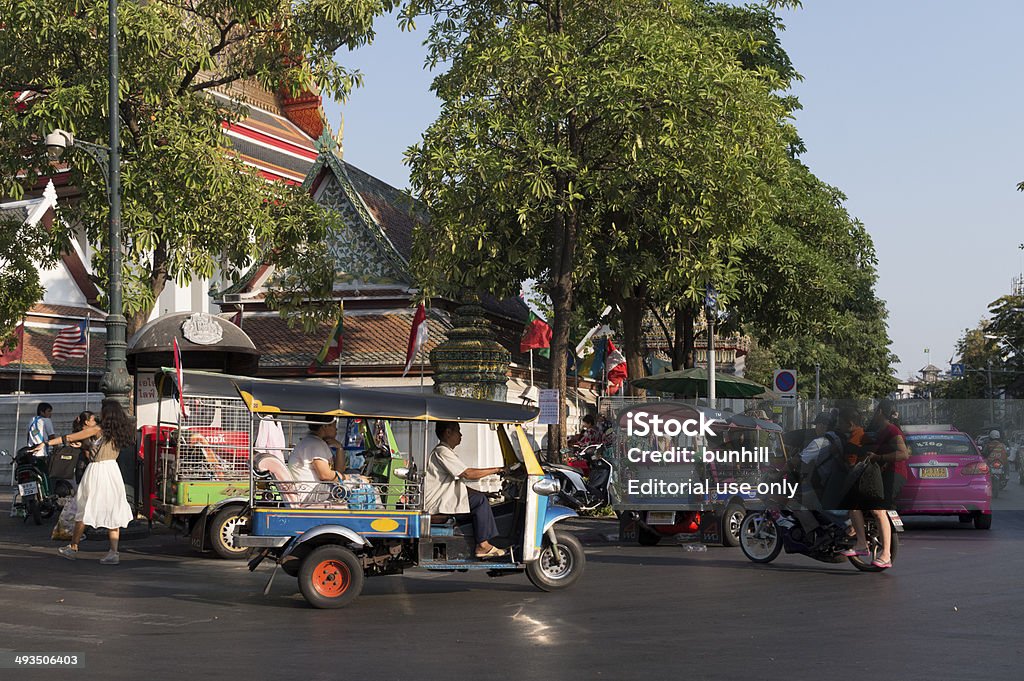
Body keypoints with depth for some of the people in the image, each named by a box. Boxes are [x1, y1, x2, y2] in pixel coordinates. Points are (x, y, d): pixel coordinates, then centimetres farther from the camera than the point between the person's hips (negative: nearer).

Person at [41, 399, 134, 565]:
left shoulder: (98, 429, -7)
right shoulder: (119, 432, 8)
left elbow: (70, 437, -4)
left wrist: (48, 442, 3)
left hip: (97, 470, -5)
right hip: (113, 469, 5)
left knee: (84, 510, 7)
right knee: (112, 511, 3)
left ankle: (73, 548, 18)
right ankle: (113, 552, -3)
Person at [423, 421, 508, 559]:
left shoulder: (444, 451, 21)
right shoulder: (442, 452, -14)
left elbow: (458, 482, 21)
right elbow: (468, 474, -21)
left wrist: (479, 492, 10)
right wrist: (496, 470, -14)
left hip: (440, 499, 10)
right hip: (435, 504, -10)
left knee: (480, 497, 7)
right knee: (480, 500, -15)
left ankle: (483, 544, -1)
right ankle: (482, 545, -14)